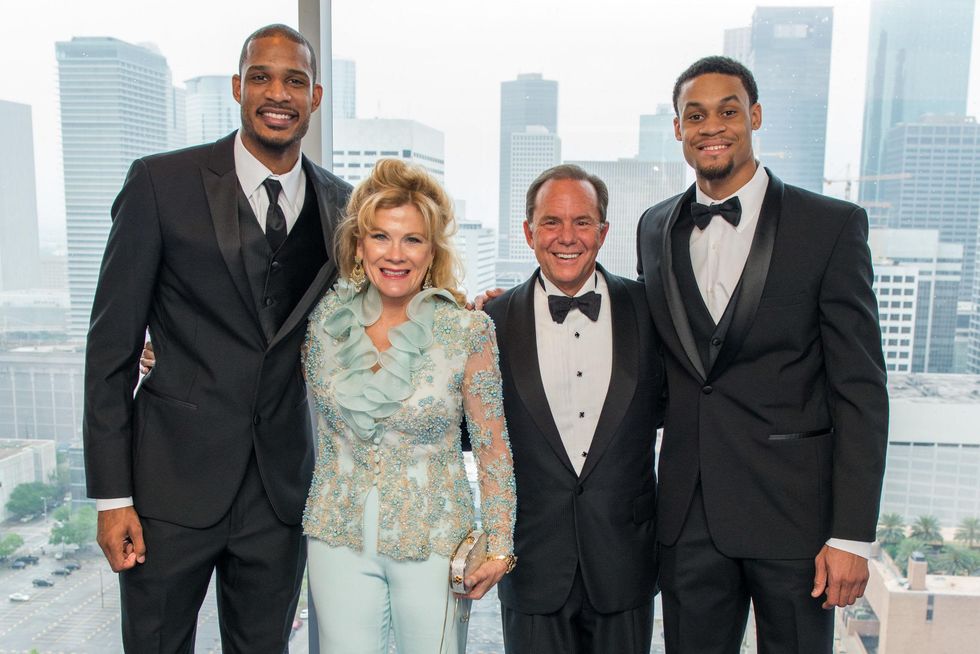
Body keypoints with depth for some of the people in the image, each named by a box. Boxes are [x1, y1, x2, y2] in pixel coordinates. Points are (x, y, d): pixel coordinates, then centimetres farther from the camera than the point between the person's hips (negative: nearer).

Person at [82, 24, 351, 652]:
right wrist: (112, 495, -8)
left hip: (282, 485, 3)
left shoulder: (340, 203, 4)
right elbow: (112, 344, -6)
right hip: (174, 482, -3)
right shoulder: (162, 182, -7)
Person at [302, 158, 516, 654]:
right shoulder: (325, 319, -3)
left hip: (433, 541, -2)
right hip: (339, 538, 3)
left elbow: (492, 445, -5)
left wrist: (500, 545, -4)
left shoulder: (467, 331, -11)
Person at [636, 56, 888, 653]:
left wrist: (852, 534, -10)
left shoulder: (832, 226, -5)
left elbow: (860, 390, -7)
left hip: (793, 511, -3)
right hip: (689, 514, 3)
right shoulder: (655, 228, 8)